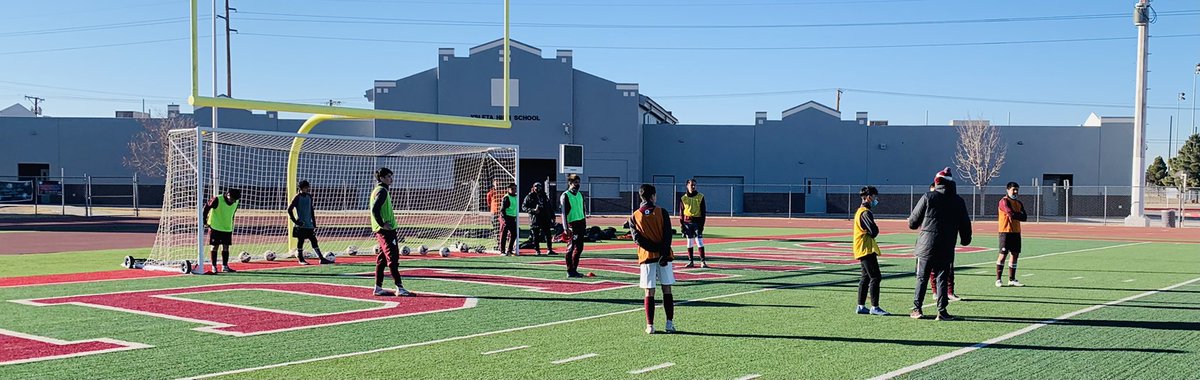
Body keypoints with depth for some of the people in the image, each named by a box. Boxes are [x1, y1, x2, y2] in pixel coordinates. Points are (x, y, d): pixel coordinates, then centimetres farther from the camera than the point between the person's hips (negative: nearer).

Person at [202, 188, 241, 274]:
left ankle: (225, 266, 13)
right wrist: (205, 221, -5)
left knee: (226, 247, 5)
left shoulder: (236, 202, -3)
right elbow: (206, 208, -8)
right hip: (215, 227, -4)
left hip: (227, 228, 5)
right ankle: (214, 267, 6)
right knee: (215, 246, -1)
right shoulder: (217, 200, -20)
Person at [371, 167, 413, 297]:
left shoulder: (378, 190, 19)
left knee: (382, 259, 11)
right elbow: (375, 209, -23)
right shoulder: (382, 191, -12)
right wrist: (383, 224, -20)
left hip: (382, 230, 10)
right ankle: (399, 288, -15)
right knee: (393, 258, -12)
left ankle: (378, 288, 15)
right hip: (386, 230, -10)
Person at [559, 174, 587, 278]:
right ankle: (570, 271, -4)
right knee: (571, 248, -8)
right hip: (572, 224, -8)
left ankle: (573, 270, 16)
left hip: (581, 223, 8)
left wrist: (585, 225, 18)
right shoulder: (565, 196, -6)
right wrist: (566, 228, -18)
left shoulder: (580, 195, 16)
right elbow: (563, 213, -11)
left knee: (579, 248, 8)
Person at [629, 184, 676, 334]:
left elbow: (637, 238, -7)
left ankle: (650, 325, 2)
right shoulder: (662, 212, -1)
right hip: (663, 255, -1)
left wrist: (654, 248, -10)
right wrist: (664, 253, -14)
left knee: (649, 292, 4)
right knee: (667, 289, 6)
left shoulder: (634, 217, 3)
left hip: (646, 256, 1)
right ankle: (670, 323, 4)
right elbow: (667, 235, -11)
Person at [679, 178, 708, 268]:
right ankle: (691, 261, 12)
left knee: (699, 241, -8)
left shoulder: (700, 197, 3)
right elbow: (681, 212, 9)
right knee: (689, 242, 6)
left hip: (697, 221, -2)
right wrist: (681, 224, 1)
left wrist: (702, 224, -6)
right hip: (687, 222, 2)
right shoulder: (683, 198, 7)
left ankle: (703, 261, -6)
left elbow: (703, 211, 2)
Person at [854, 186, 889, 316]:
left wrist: (873, 233, 1)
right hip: (866, 248, -11)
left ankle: (861, 306, 16)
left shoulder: (860, 211, 18)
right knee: (875, 277, -10)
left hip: (862, 250, 11)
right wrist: (875, 231, -3)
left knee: (866, 277, 14)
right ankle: (874, 307, -11)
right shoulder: (865, 212, -15)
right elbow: (874, 231, -23)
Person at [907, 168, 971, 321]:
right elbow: (965, 224, 11)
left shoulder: (928, 197, -4)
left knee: (922, 278, 7)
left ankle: (917, 309, 8)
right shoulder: (958, 201, 3)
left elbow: (913, 222, 0)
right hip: (946, 250, 1)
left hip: (926, 246, -1)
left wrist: (911, 223, 23)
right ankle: (942, 311, 2)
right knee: (942, 279, 6)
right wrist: (966, 239, 26)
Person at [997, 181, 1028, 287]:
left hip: (1016, 232, 7)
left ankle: (1012, 280, 14)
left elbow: (1024, 217, 3)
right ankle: (998, 280, -3)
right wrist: (1019, 214, -6)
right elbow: (1010, 213, -23)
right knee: (1003, 255, -7)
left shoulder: (1019, 203, 15)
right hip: (1006, 232, -7)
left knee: (1015, 255, 7)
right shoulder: (1004, 201, -8)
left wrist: (1014, 215, -11)